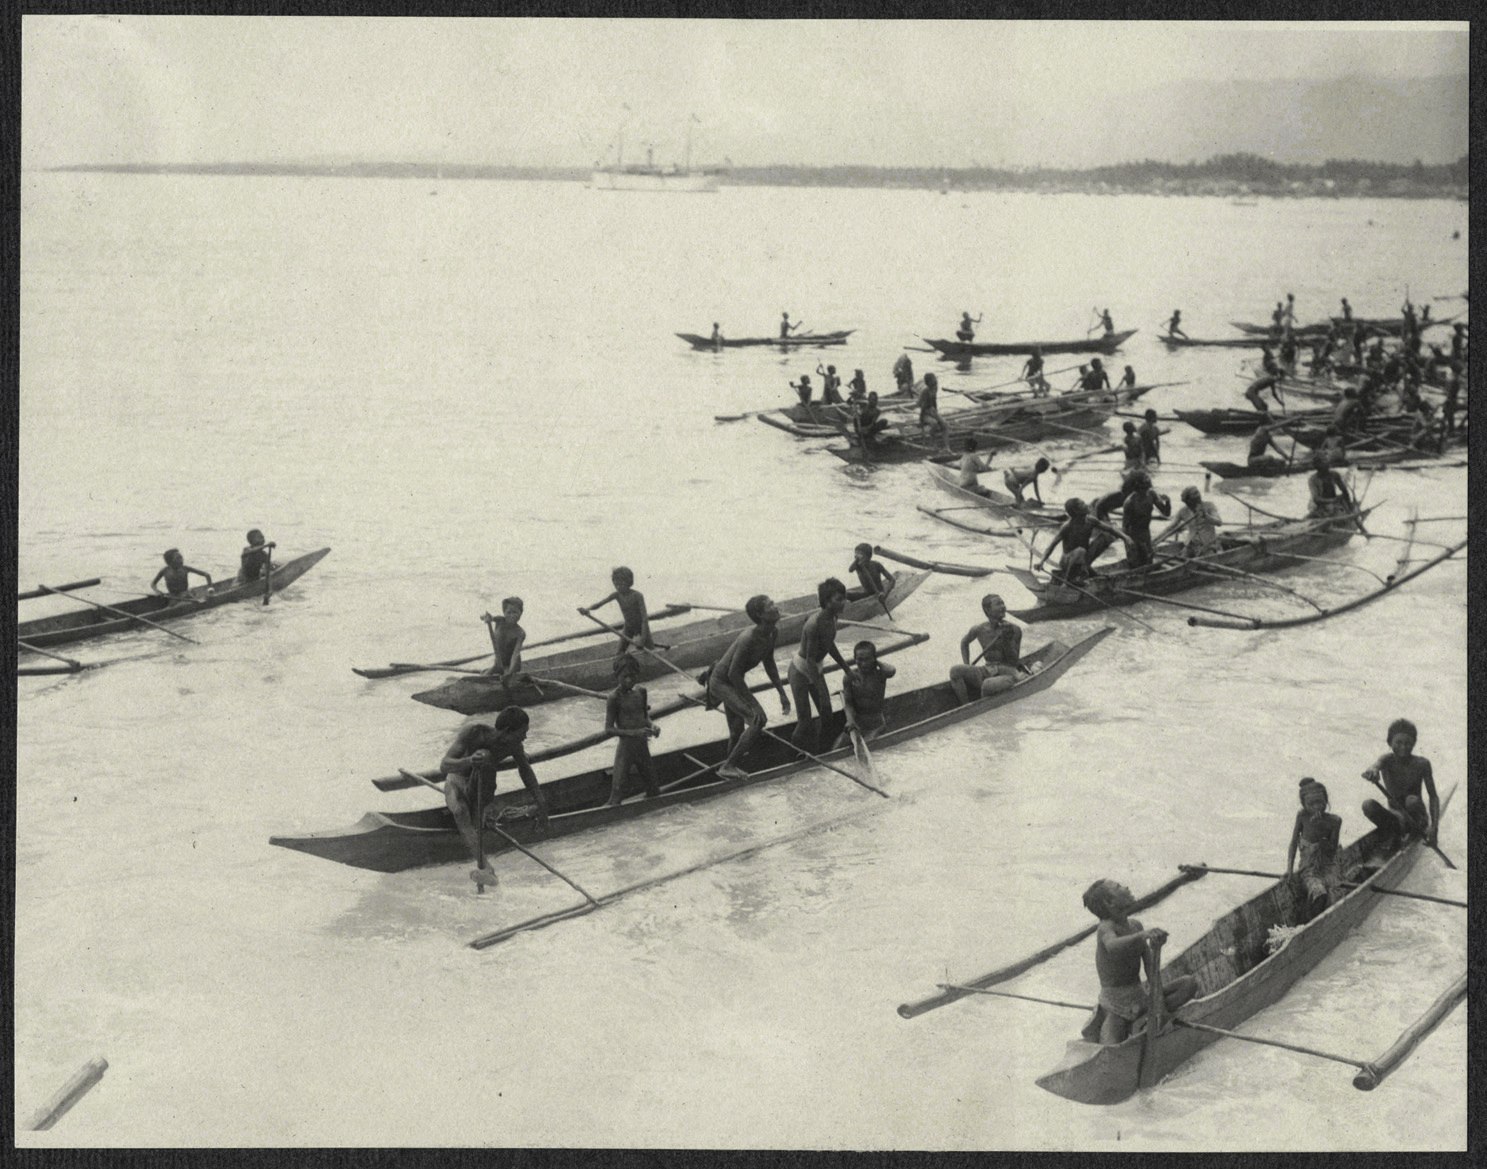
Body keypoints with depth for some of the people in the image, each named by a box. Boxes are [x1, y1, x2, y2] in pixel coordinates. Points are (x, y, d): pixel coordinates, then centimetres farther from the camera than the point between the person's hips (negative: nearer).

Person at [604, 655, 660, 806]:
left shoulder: (641, 692, 4)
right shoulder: (615, 697, -13)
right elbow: (608, 729, -14)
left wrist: (652, 726, -6)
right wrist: (634, 733, -25)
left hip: (642, 746, 6)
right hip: (625, 747, -6)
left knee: (653, 789, 15)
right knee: (617, 789, -8)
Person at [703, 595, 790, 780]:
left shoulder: (773, 633, -6)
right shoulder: (748, 639, -33)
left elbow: (769, 663, 11)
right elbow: (733, 674, -29)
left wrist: (782, 693, 9)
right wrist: (752, 703, -24)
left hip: (733, 682, 9)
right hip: (721, 682, -9)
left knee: (737, 731, 16)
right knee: (758, 720, -18)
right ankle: (728, 766, -9)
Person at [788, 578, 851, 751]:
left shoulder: (831, 617, -8)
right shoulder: (815, 624, -33)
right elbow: (810, 660, -29)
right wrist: (822, 692, -28)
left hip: (816, 670, 8)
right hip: (800, 672, -8)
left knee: (827, 717, 7)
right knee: (805, 724, -5)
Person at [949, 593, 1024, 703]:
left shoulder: (1014, 630, -6)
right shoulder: (979, 630, 3)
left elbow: (1014, 662, -8)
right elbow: (964, 643, 25)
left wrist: (1007, 641, -22)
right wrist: (967, 667, 14)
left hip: (1009, 674, -4)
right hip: (987, 671, 4)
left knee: (988, 685, -38)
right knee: (955, 670, -18)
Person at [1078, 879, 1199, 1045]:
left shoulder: (1135, 925, 4)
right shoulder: (1106, 928, -19)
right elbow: (1112, 946, -44)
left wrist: (1158, 993, -2)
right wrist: (1142, 935, -57)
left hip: (1139, 994, 7)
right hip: (1116, 999, -7)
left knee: (1190, 983, 0)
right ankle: (1100, 1022, 11)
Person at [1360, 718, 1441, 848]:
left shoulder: (1422, 764, -10)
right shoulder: (1388, 760, -9)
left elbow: (1433, 796, -10)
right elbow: (1378, 764, -34)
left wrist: (1434, 826, -24)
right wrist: (1373, 770, -62)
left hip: (1417, 817, -2)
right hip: (1395, 816, 2)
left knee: (1412, 800, -34)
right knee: (1368, 805, -26)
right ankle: (1397, 836, -19)